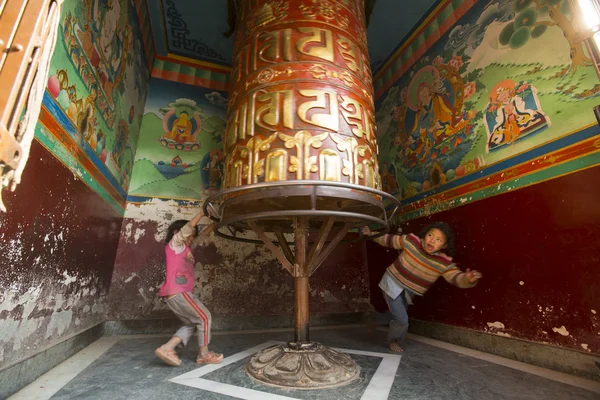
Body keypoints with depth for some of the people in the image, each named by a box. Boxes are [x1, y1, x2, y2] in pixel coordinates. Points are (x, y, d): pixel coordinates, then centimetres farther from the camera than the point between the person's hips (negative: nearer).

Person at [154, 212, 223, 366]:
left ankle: (167, 348, 4)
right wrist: (202, 212, -4)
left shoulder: (185, 248, 22)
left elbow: (201, 235, 25)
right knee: (204, 317, -4)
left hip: (179, 292, 9)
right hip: (177, 292, -9)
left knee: (193, 323, 11)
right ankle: (204, 355, 4)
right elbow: (190, 226, -12)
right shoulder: (174, 243, 0)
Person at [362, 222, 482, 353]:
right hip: (392, 284, -4)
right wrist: (372, 235, -4)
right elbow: (391, 240, -9)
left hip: (408, 292, 4)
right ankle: (392, 340, 24)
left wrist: (468, 279, -43)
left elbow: (457, 278, -20)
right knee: (402, 320, -8)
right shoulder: (411, 240, -23)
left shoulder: (444, 263, -18)